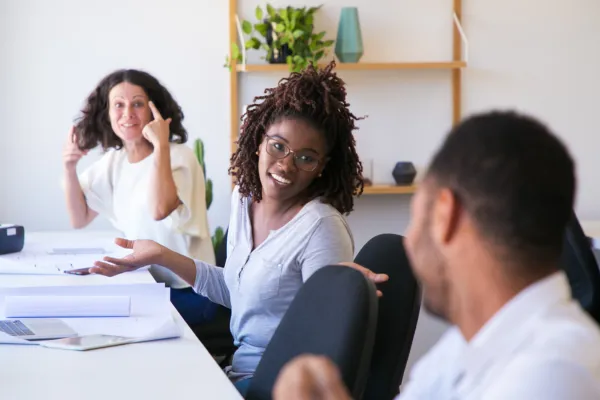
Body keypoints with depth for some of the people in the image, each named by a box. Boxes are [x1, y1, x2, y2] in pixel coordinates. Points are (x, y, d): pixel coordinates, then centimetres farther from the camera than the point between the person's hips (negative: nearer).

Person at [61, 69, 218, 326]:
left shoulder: (179, 157, -14)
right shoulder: (113, 160, 7)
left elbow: (160, 210, -33)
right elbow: (79, 220, 9)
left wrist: (161, 145, -30)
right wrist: (69, 168, -4)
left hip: (186, 293, -6)